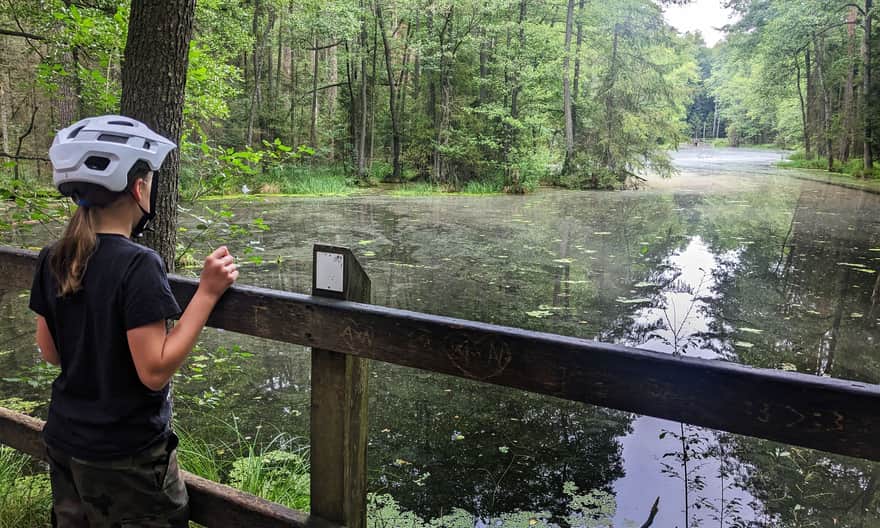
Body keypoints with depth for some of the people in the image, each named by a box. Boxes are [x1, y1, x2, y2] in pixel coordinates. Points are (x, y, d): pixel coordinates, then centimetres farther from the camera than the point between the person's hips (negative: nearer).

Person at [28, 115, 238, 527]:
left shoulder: (53, 261, -4)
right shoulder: (138, 265, -24)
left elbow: (50, 353, 5)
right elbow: (154, 371, -24)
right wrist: (207, 293, -23)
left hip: (64, 443, 7)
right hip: (126, 457, -6)